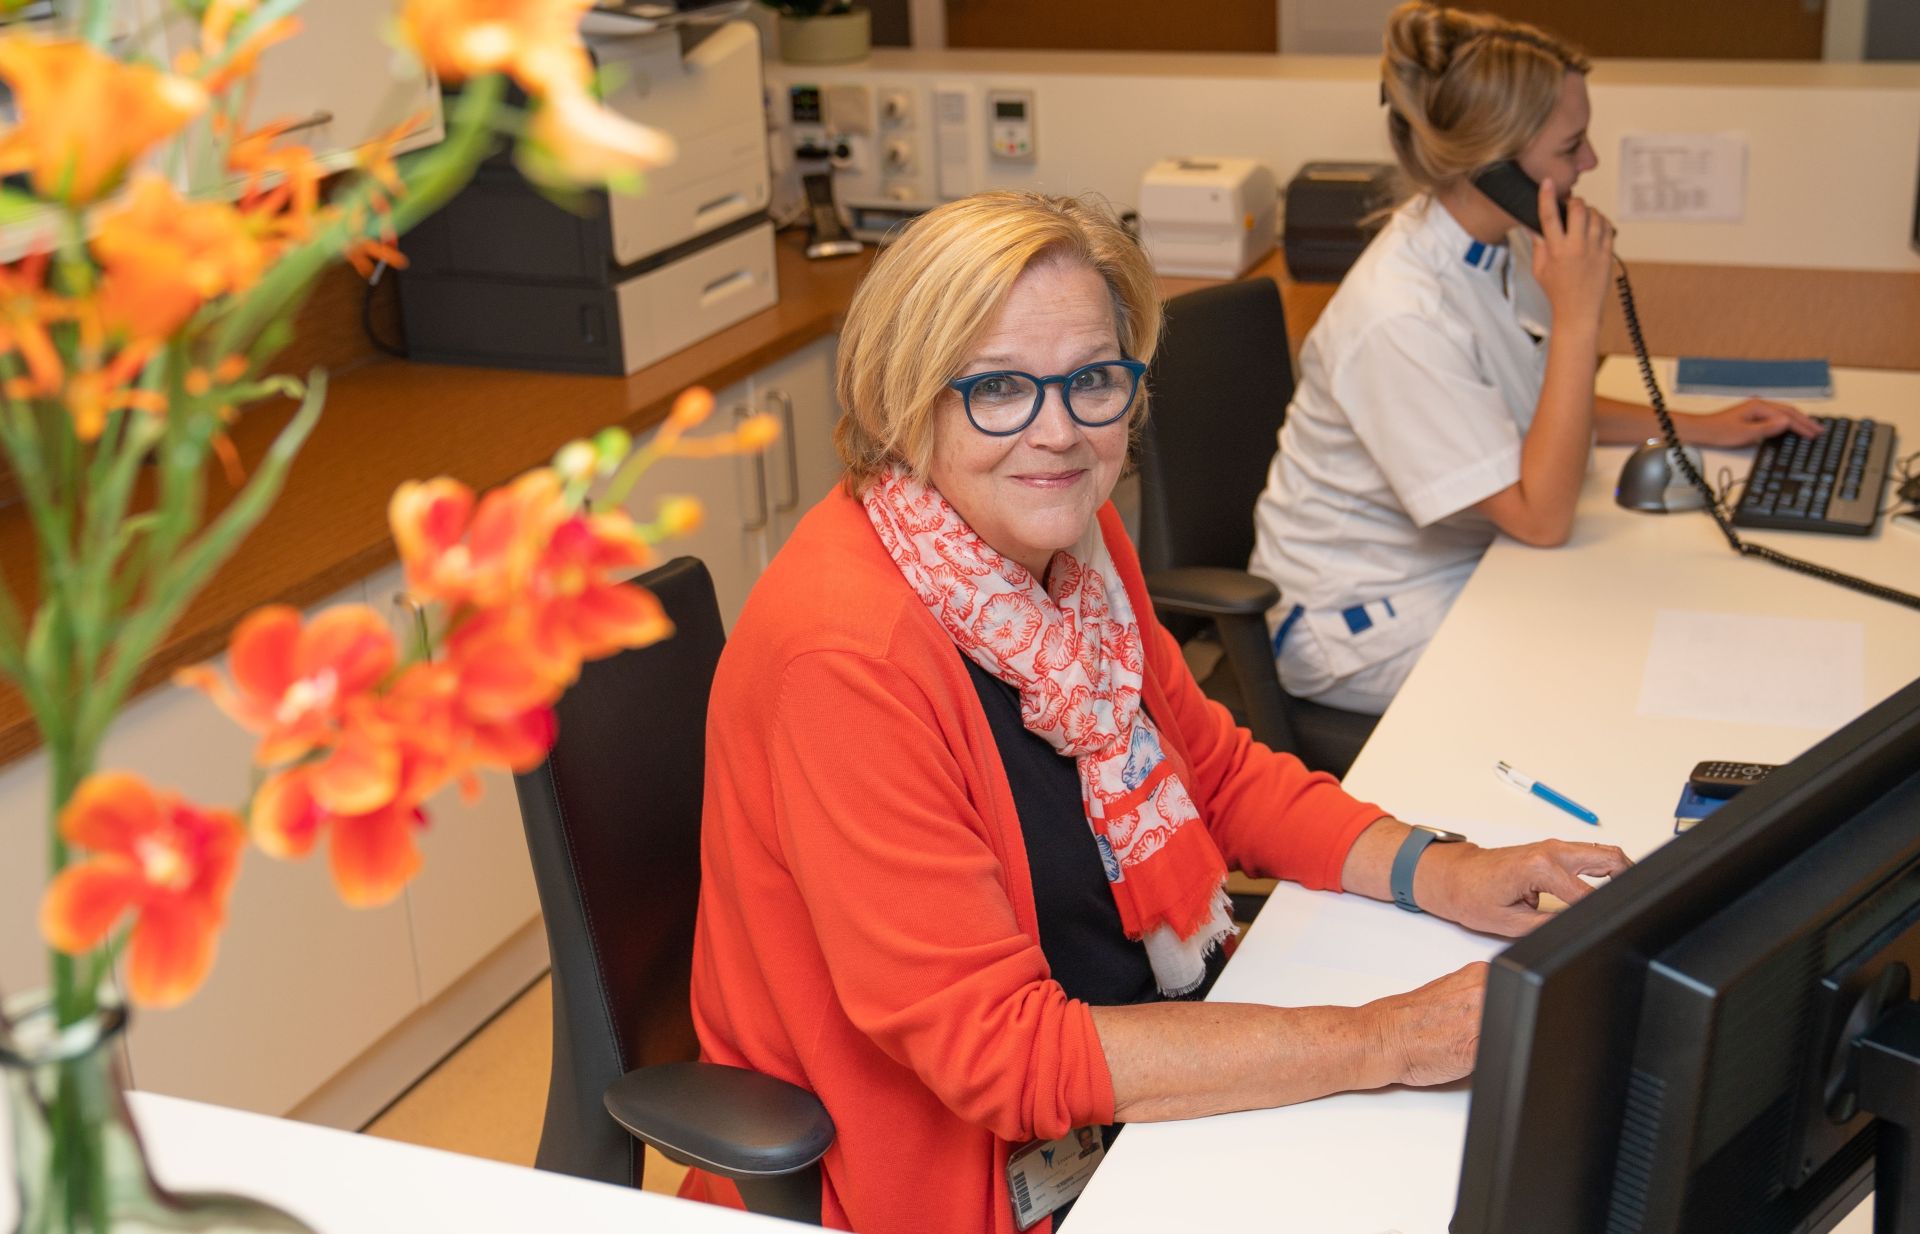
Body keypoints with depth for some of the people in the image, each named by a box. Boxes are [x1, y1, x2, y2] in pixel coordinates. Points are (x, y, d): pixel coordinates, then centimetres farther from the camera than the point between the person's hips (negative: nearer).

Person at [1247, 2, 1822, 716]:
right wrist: (1578, 315, -29)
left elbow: (1542, 409, 17)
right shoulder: (1401, 320, -30)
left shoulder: (1502, 245, -2)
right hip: (1363, 619, -8)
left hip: (1465, 560, 8)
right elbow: (1541, 519, -27)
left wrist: (1702, 429, 8)